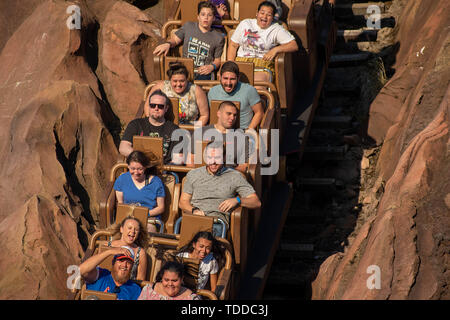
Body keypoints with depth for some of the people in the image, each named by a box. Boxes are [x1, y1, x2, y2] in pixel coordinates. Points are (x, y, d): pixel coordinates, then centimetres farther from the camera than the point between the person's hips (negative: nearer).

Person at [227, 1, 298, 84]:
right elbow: (233, 46, 18)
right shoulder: (245, 23, 16)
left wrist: (275, 50, -15)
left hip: (263, 67, -2)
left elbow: (294, 46, 0)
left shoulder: (277, 29, 8)